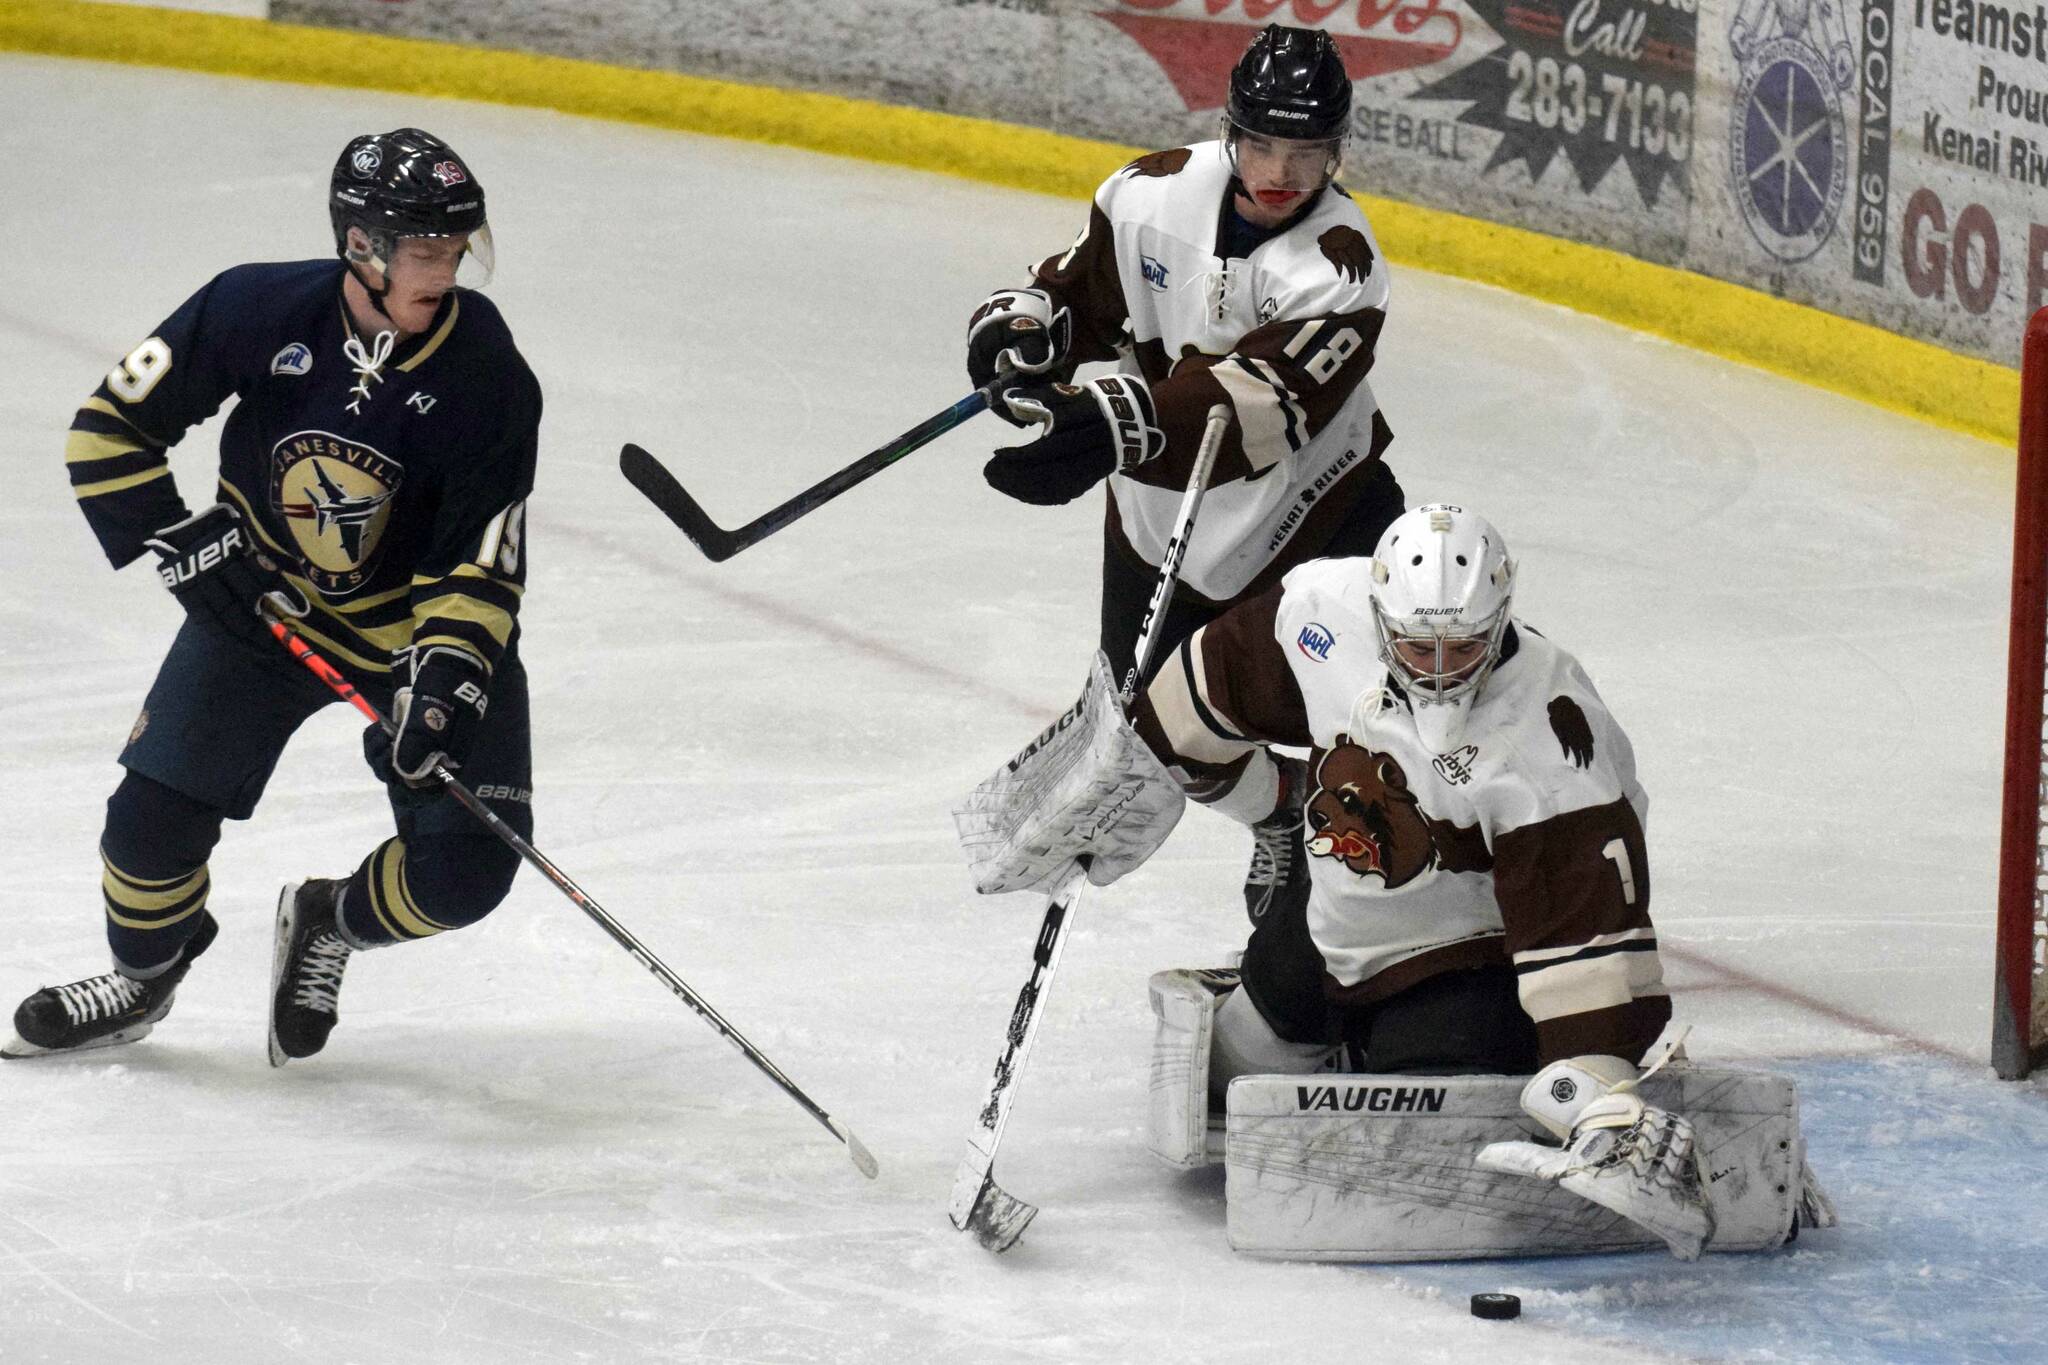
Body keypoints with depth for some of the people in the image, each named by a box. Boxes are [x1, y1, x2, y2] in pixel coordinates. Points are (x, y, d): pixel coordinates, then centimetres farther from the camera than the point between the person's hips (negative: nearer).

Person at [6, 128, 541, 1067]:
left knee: (464, 868, -10)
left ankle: (329, 923, 23)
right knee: (158, 815, -5)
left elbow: (480, 564, -19)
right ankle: (143, 975, 28)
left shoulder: (488, 379, -22)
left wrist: (445, 681, -33)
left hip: (420, 628, -1)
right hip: (260, 603, 1)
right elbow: (111, 429, -10)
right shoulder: (258, 311, -21)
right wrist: (187, 547, -18)